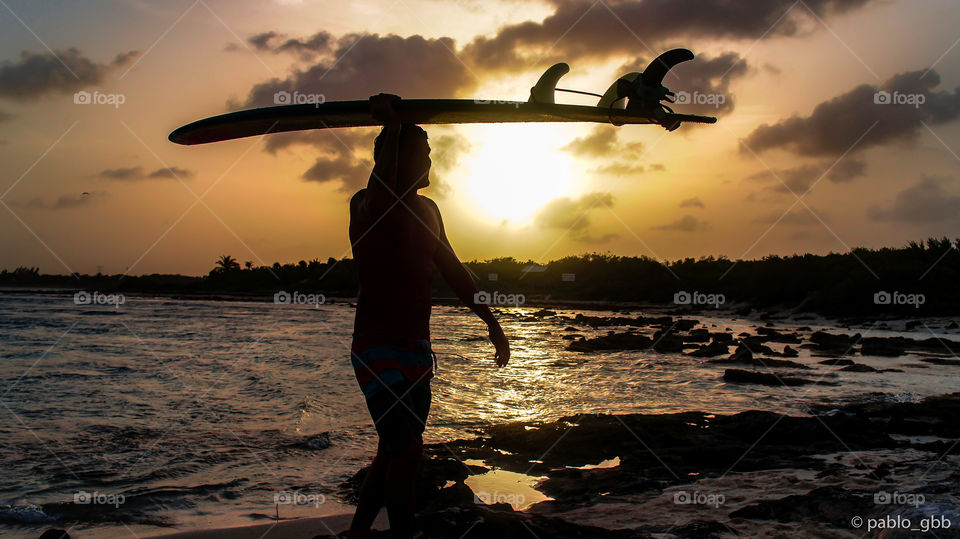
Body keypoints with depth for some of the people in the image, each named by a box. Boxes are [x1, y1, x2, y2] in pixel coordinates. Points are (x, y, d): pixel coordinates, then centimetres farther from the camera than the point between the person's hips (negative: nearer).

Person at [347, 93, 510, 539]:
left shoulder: (426, 210, 13)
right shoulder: (366, 203, -10)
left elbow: (453, 271, 21)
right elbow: (381, 198, -36)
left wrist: (491, 322, 20)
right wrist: (392, 126, -27)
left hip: (416, 347, 8)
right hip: (379, 347, -8)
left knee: (394, 453, 13)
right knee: (407, 451, -15)